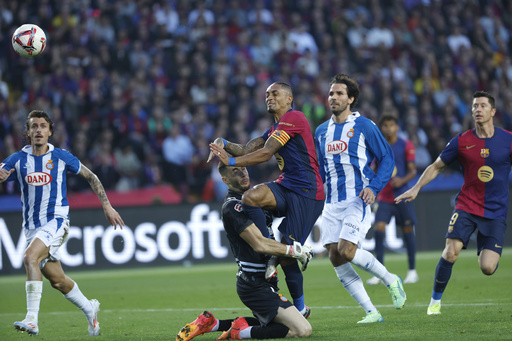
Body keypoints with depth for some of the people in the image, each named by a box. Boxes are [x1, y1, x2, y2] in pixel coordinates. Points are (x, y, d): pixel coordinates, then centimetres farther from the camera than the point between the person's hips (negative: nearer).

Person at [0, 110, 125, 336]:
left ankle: (32, 319, -32)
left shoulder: (61, 157, -2)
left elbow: (89, 176, 11)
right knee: (58, 281, 11)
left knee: (30, 257, -29)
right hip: (32, 227, 4)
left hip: (56, 221, -4)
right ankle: (89, 310, 37)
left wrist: (107, 206, 8)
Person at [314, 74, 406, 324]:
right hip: (332, 204, 6)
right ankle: (371, 312, -1)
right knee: (335, 258, -6)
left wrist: (374, 187, -13)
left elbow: (387, 157, 0)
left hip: (358, 200, -6)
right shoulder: (321, 131, 15)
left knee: (346, 251, -21)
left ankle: (390, 280, 5)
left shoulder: (364, 126, -2)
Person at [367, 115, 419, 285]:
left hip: (402, 195, -2)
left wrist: (402, 180, -22)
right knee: (379, 230, -11)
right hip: (384, 196, 2)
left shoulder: (406, 145, -1)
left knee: (407, 231, 2)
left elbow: (413, 171, -4)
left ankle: (412, 271, 15)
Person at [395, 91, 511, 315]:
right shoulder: (461, 141, 1)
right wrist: (416, 188, 2)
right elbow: (437, 166, 11)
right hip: (466, 206, 0)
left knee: (487, 268, -11)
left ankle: (484, 254, 29)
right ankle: (436, 299, 0)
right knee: (450, 253, -22)